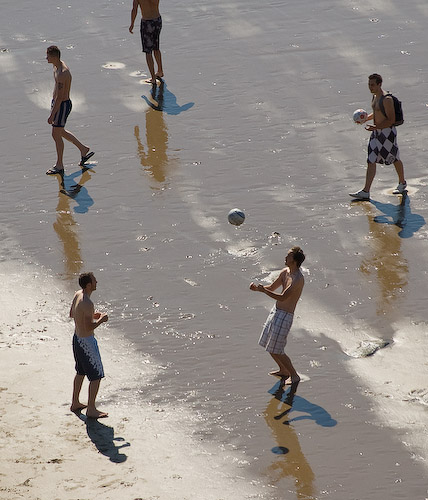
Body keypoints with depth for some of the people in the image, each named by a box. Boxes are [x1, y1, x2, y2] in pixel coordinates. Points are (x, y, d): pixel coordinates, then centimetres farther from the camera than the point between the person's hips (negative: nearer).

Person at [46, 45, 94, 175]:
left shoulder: (62, 74, -29)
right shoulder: (57, 65, 2)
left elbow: (59, 97, -28)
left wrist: (52, 115, -24)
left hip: (62, 105, -10)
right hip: (57, 102, 10)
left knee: (56, 134, 2)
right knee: (60, 132, 22)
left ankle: (59, 166, 16)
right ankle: (83, 149, 35)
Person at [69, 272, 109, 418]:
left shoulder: (77, 295, 1)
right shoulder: (87, 303, -28)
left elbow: (71, 314, 17)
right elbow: (89, 327, -29)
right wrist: (101, 320, -13)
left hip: (77, 339, 10)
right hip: (86, 342, -10)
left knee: (81, 372, 25)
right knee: (96, 376, 1)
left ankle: (75, 403, 37)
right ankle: (91, 410, 6)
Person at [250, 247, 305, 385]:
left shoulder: (298, 279, -23)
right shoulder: (285, 272, 5)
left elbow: (282, 297, -28)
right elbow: (272, 288, 17)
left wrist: (263, 290, -26)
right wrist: (257, 288, -1)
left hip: (285, 316, -9)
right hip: (276, 311, 9)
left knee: (276, 350, -5)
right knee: (267, 345, 19)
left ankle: (294, 376, 11)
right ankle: (283, 370, 37)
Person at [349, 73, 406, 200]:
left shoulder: (387, 99, -21)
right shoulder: (375, 96, 7)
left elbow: (391, 120, -22)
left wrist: (376, 127, -30)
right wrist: (365, 119, 8)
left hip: (387, 132, -8)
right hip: (376, 132, 8)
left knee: (395, 159, 11)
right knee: (371, 161, 0)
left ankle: (402, 183, 34)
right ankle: (365, 192, -3)